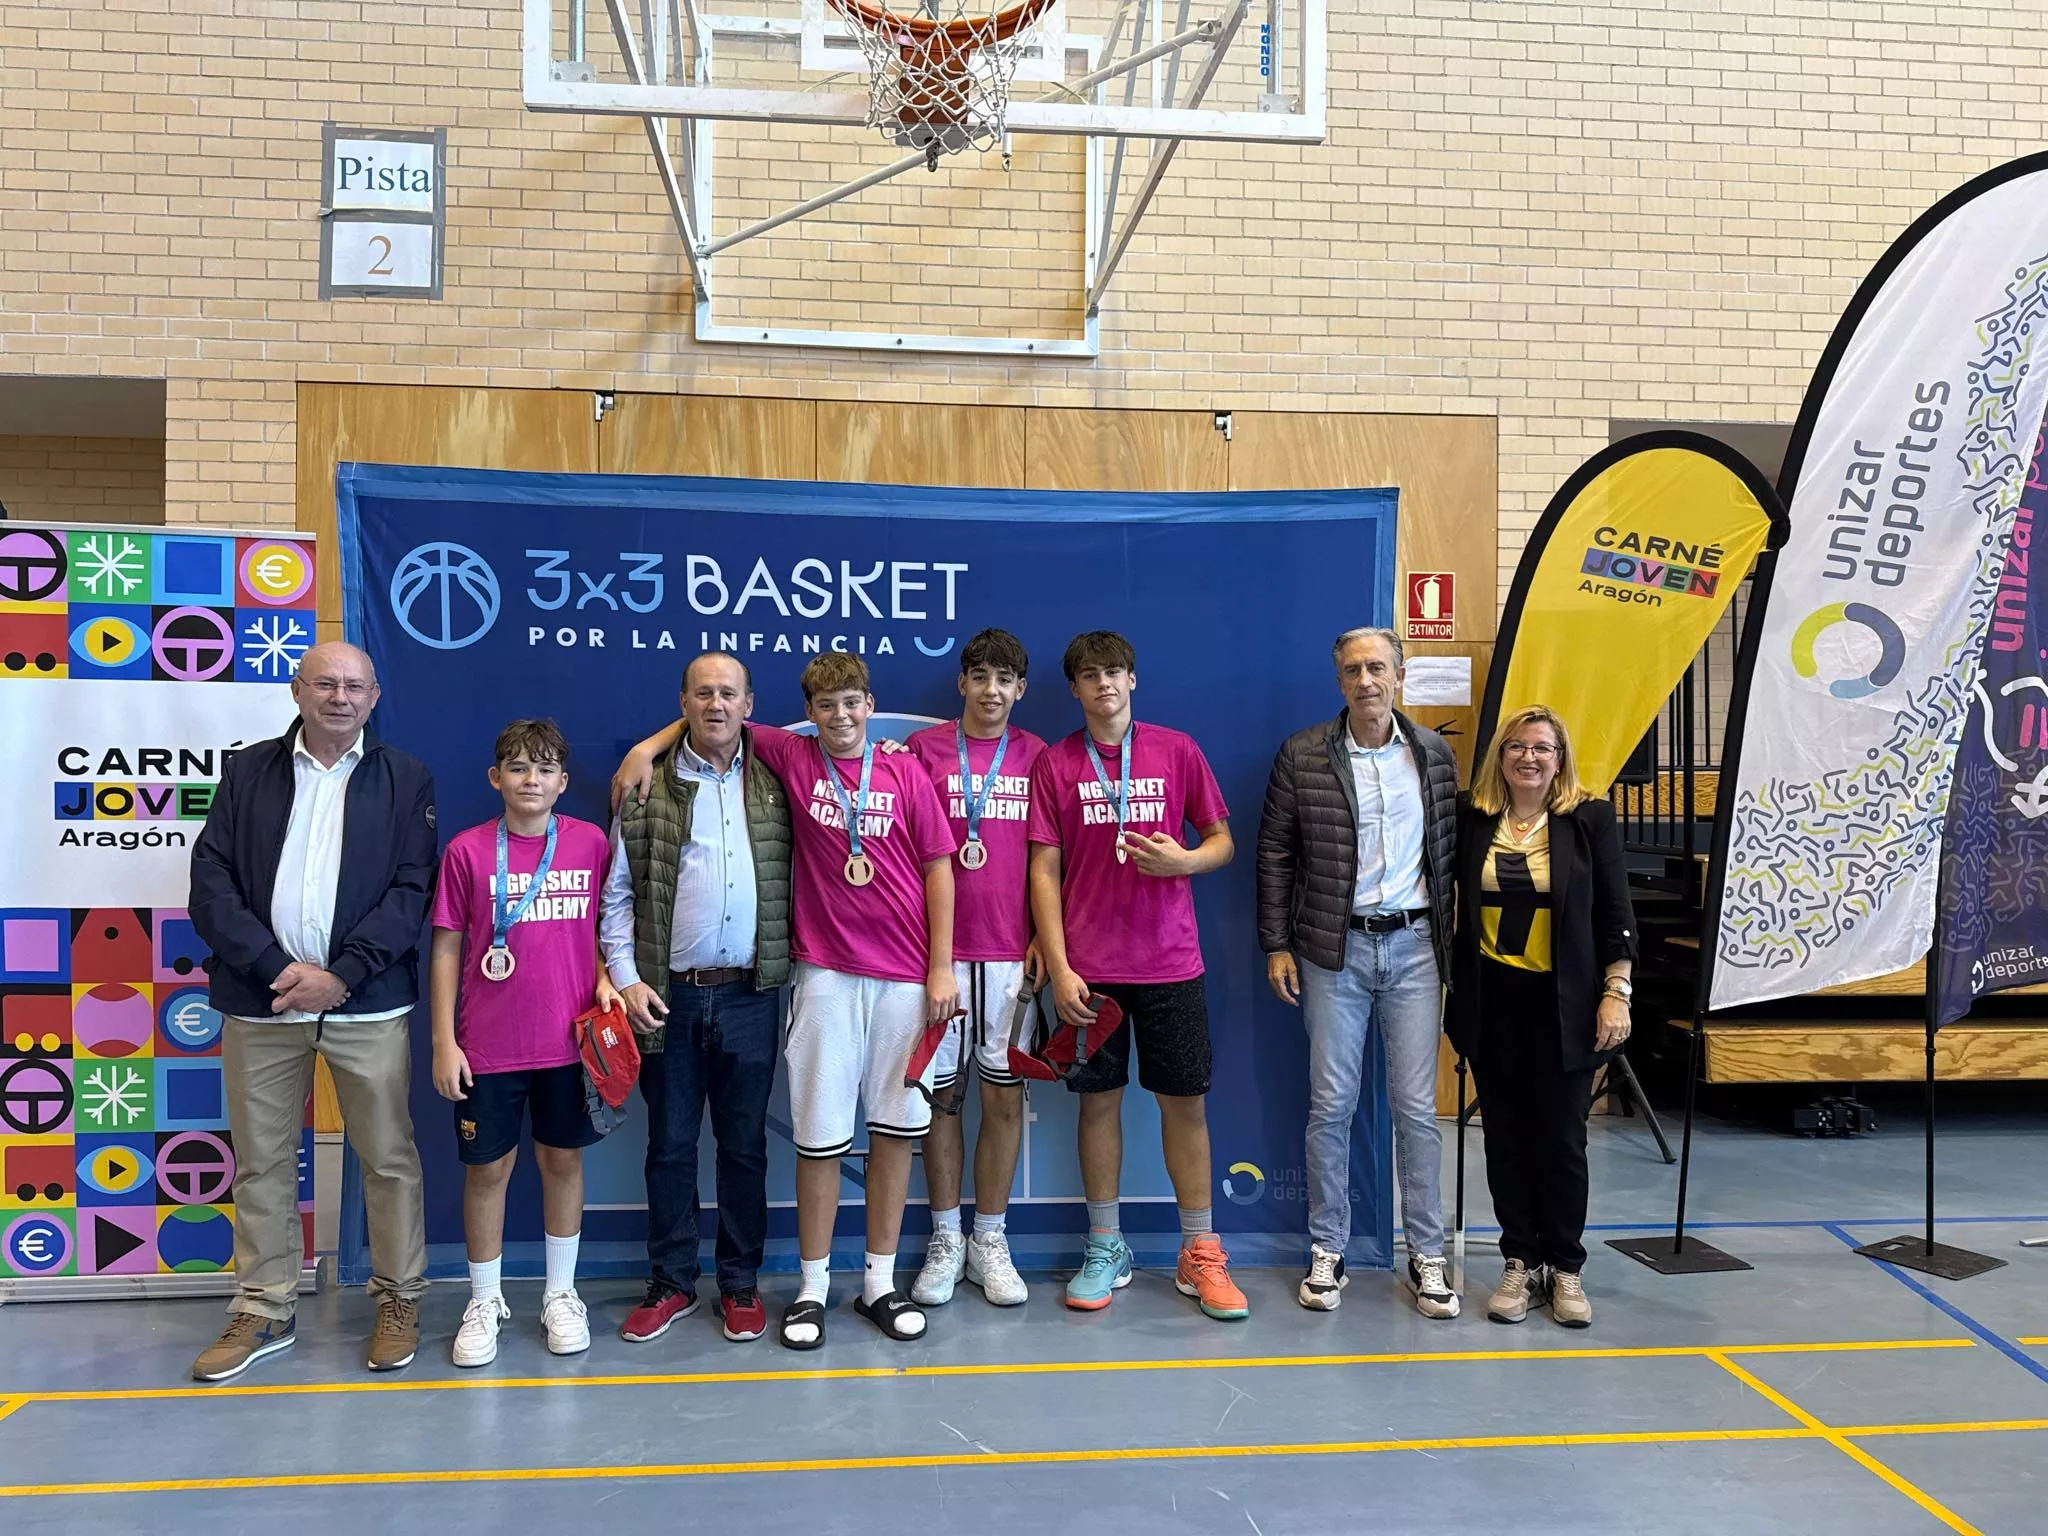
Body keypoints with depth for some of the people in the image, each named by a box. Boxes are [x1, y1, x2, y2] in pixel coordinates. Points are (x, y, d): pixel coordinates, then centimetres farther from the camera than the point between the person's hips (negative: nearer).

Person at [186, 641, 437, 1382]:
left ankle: (399, 1302, 20)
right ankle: (263, 1312, 24)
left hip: (367, 1003, -2)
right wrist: (275, 967, -11)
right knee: (260, 1162, 10)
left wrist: (339, 975, -12)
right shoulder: (247, 771, 9)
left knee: (388, 1157, 5)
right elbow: (211, 880, 1)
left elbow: (412, 889, -3)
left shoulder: (406, 779, 5)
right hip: (260, 999, 2)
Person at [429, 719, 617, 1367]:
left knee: (563, 1160, 12)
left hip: (569, 1040, 1)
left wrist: (605, 979, -7)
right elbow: (446, 949, -1)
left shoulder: (592, 843, -1)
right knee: (487, 1167, 8)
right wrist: (443, 1042, -4)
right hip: (488, 1046, -1)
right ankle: (485, 1301, 26)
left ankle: (560, 1294, 29)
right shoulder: (467, 850, -5)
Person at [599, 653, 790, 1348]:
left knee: (744, 1144, 9)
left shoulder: (774, 784, 6)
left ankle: (741, 1284, 22)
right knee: (670, 1144, 10)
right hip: (668, 996, 0)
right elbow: (617, 892, 3)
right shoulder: (647, 787, 3)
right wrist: (625, 977, -5)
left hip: (750, 995, 0)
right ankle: (671, 1283, 23)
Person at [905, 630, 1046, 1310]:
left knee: (1004, 1096, 4)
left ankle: (990, 1242, 18)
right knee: (940, 1093, 6)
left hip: (1012, 953, 1)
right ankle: (946, 1241, 20)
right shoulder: (924, 749, 3)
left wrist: (1044, 938, 1)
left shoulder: (1037, 757, 8)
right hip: (938, 949, -1)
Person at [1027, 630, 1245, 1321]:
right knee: (1100, 1100, 7)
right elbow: (1044, 870, 0)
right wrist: (1058, 968, -7)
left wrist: (1183, 860, -14)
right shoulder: (1055, 763, 2)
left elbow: (1223, 841, 9)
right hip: (1089, 967, 0)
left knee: (1185, 1102, 5)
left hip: (1170, 963, 1)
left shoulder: (1177, 750, 4)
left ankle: (1199, 1253, 17)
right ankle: (1106, 1250, 21)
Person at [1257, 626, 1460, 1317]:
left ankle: (1427, 1255, 16)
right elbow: (1274, 852, 2)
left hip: (1414, 945, 1)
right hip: (1335, 949, -1)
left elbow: (1452, 848, 11)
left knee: (1417, 1106, 4)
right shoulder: (1303, 755, -1)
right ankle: (1327, 1252, 17)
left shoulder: (1434, 753, 6)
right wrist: (1276, 945, -2)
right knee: (1331, 1103, 5)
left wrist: (1455, 937, 7)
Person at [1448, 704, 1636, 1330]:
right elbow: (1453, 901, 11)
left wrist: (1616, 994, -6)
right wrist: (1453, 990, 3)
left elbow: (1615, 914, -1)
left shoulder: (1589, 819, -2)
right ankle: (1520, 1263, 20)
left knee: (1560, 1137, 4)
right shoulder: (1472, 820, 2)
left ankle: (1565, 1267, 19)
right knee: (1505, 1135, 8)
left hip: (1562, 1003, -2)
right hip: (1491, 1000, 2)